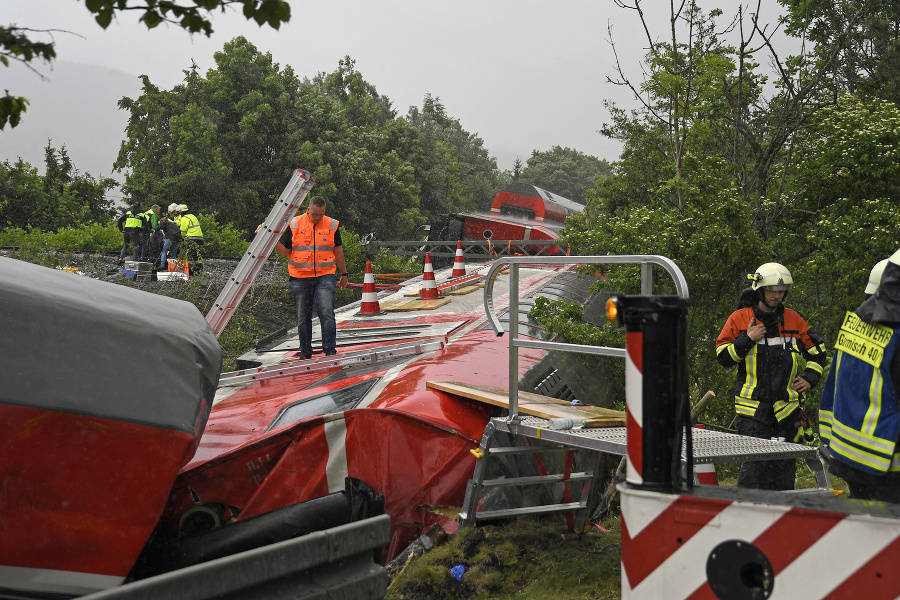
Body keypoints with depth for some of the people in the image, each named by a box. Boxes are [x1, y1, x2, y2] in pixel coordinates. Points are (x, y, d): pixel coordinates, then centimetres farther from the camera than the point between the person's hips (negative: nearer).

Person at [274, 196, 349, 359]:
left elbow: (338, 251, 14)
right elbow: (284, 250, 6)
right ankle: (305, 353, 20)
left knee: (327, 313, -15)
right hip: (300, 278, 1)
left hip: (324, 277, 0)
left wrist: (343, 274, 19)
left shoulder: (332, 225, 6)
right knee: (303, 318, 6)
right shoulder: (294, 225, 2)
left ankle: (330, 350, -8)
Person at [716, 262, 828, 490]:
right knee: (754, 465, -6)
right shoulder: (739, 319, 1)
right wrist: (747, 340, -12)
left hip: (787, 409, 3)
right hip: (753, 409, -3)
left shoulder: (793, 319, 9)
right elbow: (722, 357, 0)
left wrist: (809, 378, 9)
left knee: (785, 465, 7)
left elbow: (817, 350, 21)